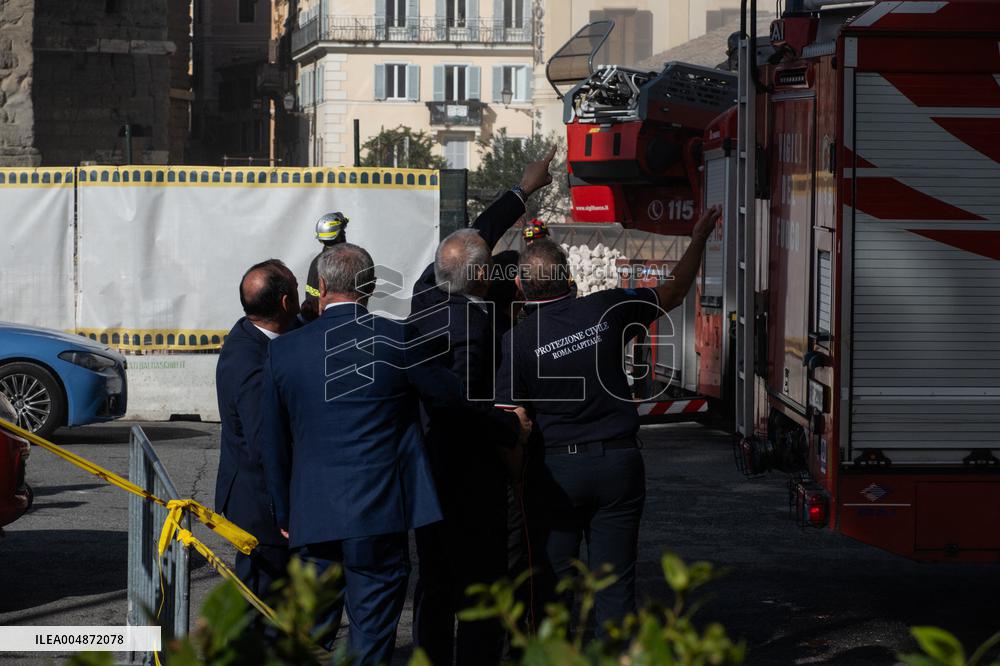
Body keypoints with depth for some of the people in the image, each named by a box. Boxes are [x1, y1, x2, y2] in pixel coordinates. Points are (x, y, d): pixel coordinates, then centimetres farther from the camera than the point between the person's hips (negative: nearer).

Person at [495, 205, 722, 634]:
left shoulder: (517, 341, -10)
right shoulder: (607, 309, -3)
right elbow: (673, 293, 13)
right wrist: (699, 240, 25)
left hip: (556, 468, -2)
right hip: (618, 461, 2)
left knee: (552, 582, 5)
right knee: (615, 582, 5)